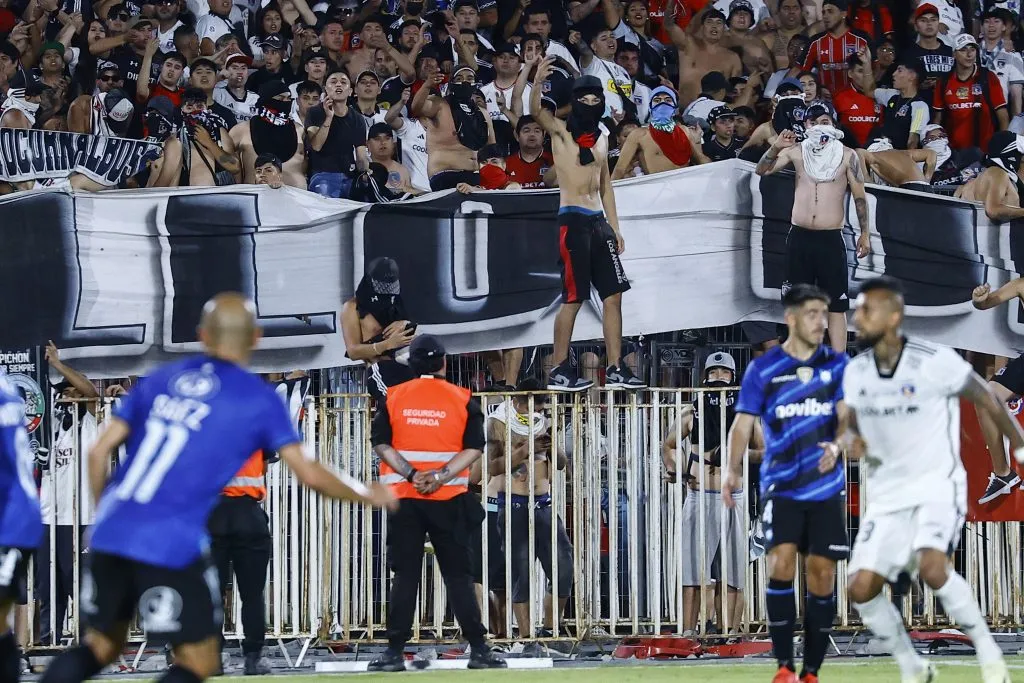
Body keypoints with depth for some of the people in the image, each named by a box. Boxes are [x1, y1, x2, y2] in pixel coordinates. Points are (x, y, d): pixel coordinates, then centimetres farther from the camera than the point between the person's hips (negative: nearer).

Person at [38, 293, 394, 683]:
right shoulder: (258, 400, 3)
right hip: (173, 547, -5)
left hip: (110, 535, 5)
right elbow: (309, 475, 1)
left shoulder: (162, 379, 14)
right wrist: (367, 494, 18)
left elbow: (99, 452, 13)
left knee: (102, 646, 21)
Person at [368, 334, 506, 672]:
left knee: (404, 574, 4)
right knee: (458, 575, 4)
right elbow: (474, 448, -6)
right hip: (449, 499, 0)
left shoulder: (393, 398, 4)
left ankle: (395, 651, -1)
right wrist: (441, 476, -13)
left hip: (403, 498, 0)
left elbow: (381, 444, -4)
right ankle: (478, 649, 0)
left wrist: (410, 474, -11)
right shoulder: (463, 399, 2)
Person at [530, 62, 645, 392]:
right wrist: (537, 83, -42)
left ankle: (615, 369, 8)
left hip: (598, 220, 7)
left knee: (614, 294, 4)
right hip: (573, 219, -7)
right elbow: (537, 112, -23)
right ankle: (559, 370, 0)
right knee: (573, 298, -6)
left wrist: (614, 227, 17)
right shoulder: (561, 131, -3)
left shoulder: (601, 136, 16)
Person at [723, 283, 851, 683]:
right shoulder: (763, 369, 1)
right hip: (781, 486, -2)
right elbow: (743, 424, 0)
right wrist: (734, 470, -15)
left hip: (827, 488, 2)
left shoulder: (838, 365, 5)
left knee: (822, 575, 2)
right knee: (781, 563, -17)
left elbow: (846, 415, -4)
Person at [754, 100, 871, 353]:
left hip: (831, 239, -2)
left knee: (836, 306, -4)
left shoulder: (847, 156, 2)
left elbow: (860, 197, 6)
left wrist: (865, 233, 3)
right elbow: (762, 170, 1)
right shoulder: (796, 152, 5)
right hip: (799, 237, 2)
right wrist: (775, 148, -16)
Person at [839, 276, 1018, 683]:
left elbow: (986, 401, -2)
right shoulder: (855, 373, 0)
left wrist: (1020, 448, 6)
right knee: (861, 588, -6)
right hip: (888, 493, 6)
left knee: (931, 567, -30)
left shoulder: (936, 362, -16)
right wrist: (840, 445, -9)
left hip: (938, 485, -6)